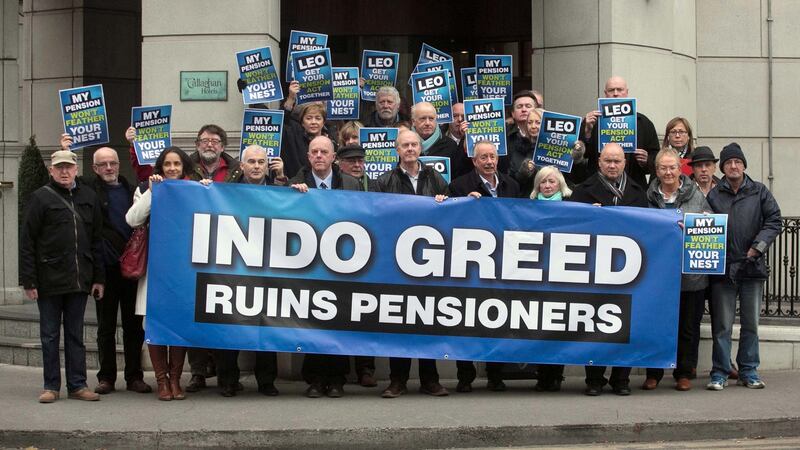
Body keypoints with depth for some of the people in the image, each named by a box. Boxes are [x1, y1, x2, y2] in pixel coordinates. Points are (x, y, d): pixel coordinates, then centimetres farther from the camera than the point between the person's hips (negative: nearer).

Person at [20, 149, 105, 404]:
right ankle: (51, 386, 11)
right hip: (49, 280, -3)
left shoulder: (88, 197, 10)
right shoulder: (41, 198, -1)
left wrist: (98, 278, 8)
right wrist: (28, 281, -9)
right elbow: (27, 242, -4)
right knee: (50, 335, 4)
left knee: (76, 334, 9)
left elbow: (96, 240, 13)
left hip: (79, 280, 3)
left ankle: (78, 385, 13)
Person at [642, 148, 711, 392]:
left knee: (686, 326, 7)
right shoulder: (649, 197, 5)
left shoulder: (696, 195, 6)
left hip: (691, 273, 0)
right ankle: (653, 374, 15)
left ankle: (684, 374, 18)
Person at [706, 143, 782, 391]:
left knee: (751, 324, 9)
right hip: (722, 268, -1)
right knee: (722, 324, 2)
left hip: (753, 267, 1)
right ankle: (719, 372, 8)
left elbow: (774, 221, 1)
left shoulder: (760, 192, 6)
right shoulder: (713, 195, 4)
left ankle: (748, 371, 18)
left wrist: (758, 247, -9)